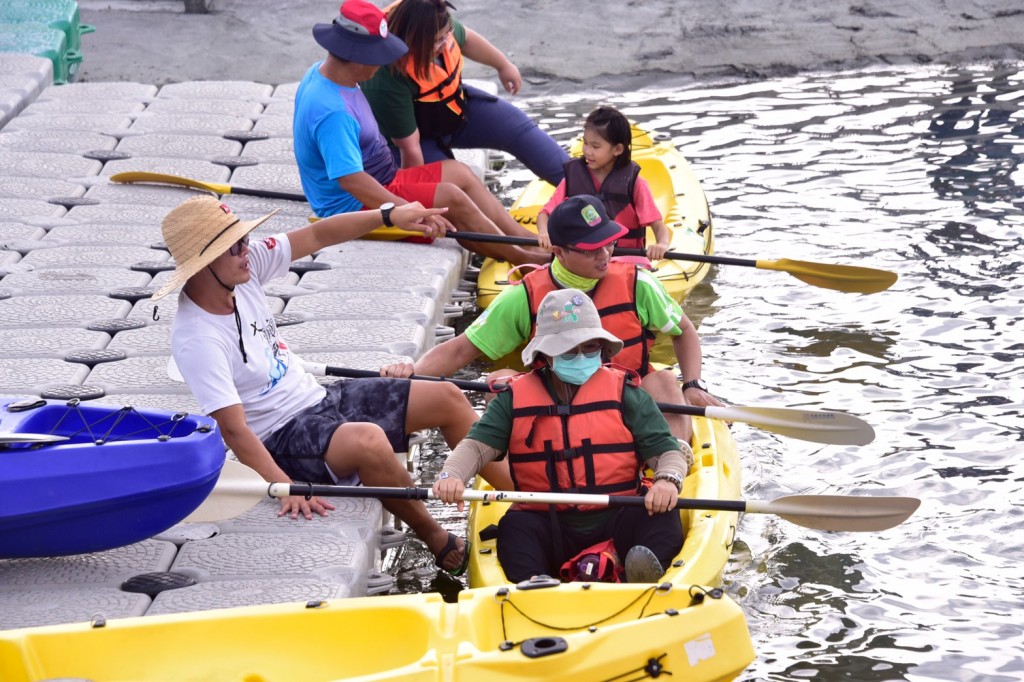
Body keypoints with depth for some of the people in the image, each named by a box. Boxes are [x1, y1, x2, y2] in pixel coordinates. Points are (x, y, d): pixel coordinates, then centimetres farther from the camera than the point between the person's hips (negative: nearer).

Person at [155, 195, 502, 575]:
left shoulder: (243, 267, -6)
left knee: (448, 399, 5)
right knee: (369, 440, -37)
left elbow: (317, 236, 3)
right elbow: (233, 430, -30)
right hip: (280, 440, -9)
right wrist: (287, 489, -40)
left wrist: (388, 215, -8)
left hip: (318, 399, 9)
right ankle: (439, 543, -15)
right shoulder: (195, 340, -26)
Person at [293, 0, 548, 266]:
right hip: (351, 207, -11)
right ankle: (521, 258, -3)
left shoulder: (320, 73, 2)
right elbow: (350, 180, -37)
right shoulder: (332, 112, -32)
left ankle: (526, 238, 10)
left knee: (459, 173, 9)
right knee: (451, 198, -17)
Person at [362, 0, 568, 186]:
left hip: (456, 106, 7)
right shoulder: (388, 81, -41)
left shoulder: (439, 28, -23)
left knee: (518, 126, 2)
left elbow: (465, 39, 3)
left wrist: (503, 65, 18)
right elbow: (409, 147, -32)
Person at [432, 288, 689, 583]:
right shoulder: (515, 398, 11)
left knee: (663, 520, -29)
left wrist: (668, 480, -22)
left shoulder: (624, 393, 9)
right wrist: (451, 475, -23)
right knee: (514, 526, -30)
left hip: (615, 522, 0)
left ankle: (646, 577, -57)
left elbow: (667, 450, 3)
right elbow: (476, 445, 2)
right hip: (548, 527, 0)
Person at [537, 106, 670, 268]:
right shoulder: (573, 177, 5)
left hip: (627, 256, -1)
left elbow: (657, 224, -6)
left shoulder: (633, 183, -2)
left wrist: (662, 245, -30)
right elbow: (545, 213, 6)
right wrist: (544, 234, -18)